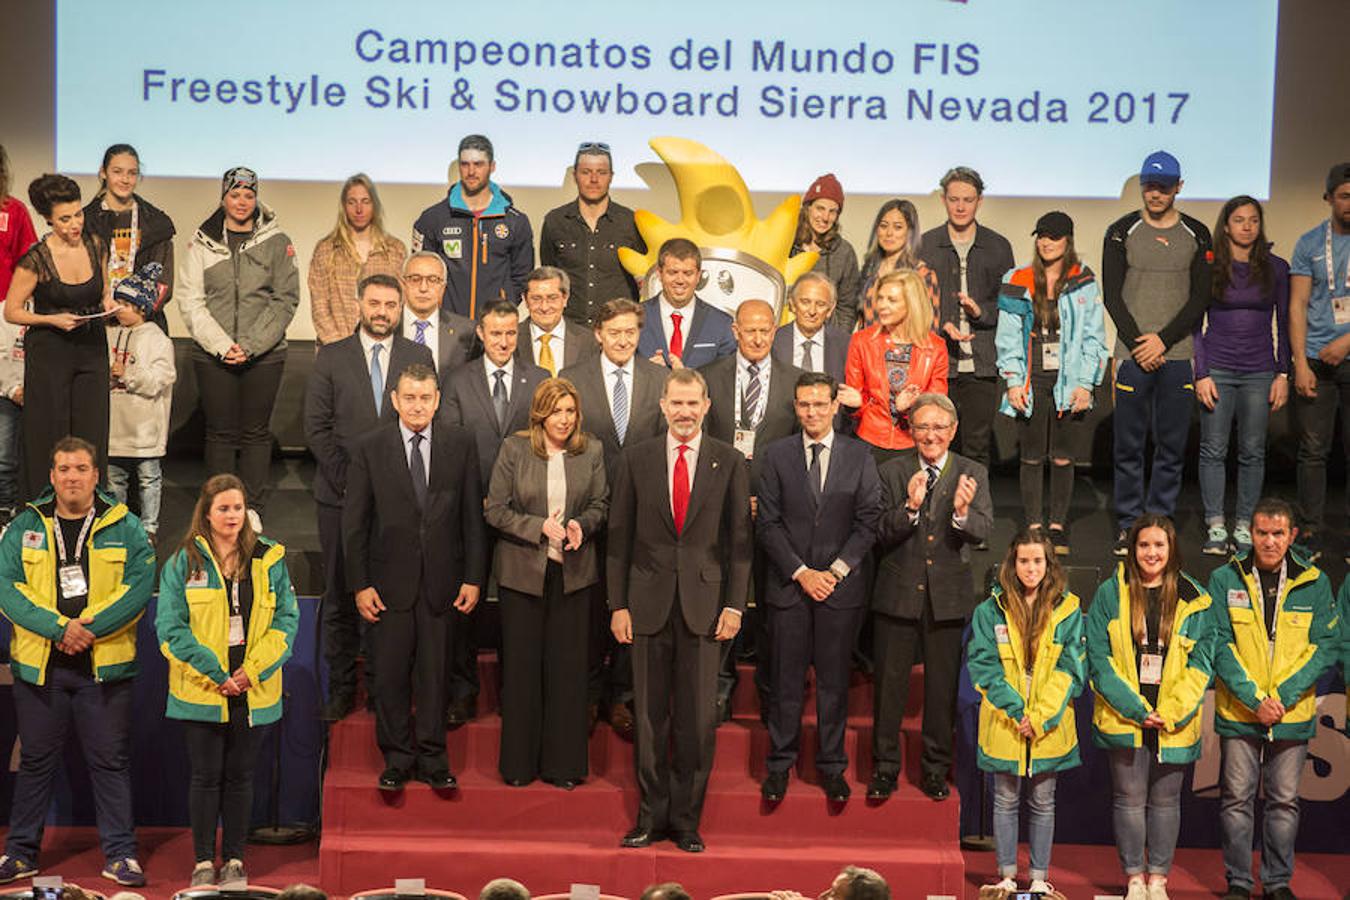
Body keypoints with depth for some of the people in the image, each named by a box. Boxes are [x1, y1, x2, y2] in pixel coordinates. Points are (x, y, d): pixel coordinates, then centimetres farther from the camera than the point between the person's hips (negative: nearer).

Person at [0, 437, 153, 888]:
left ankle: (120, 854, 11)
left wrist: (89, 626, -17)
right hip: (39, 664, 1)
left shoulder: (125, 527, 4)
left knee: (110, 762, 3)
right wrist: (58, 627, -16)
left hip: (104, 665, -1)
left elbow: (139, 585, -6)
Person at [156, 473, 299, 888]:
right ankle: (203, 862, 15)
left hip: (252, 689, 2)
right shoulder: (183, 562, -1)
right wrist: (213, 673, -13)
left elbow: (286, 619, 2)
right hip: (201, 689, -1)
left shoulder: (269, 560, 4)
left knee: (240, 776, 9)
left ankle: (234, 859, 19)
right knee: (206, 775, 4)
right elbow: (170, 627, -6)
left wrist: (254, 671, -9)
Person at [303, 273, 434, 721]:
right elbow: (317, 427, 0)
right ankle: (341, 687, 16)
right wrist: (347, 480, -8)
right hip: (341, 497, 0)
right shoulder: (331, 357, 5)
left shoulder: (419, 357, 7)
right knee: (340, 596, 5)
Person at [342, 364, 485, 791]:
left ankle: (432, 759, 20)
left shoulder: (460, 444, 1)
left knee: (434, 671, 7)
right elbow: (354, 522, -1)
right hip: (391, 579, 0)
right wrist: (360, 584, -5)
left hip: (441, 579, 1)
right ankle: (398, 758, 20)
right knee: (391, 673, 5)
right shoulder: (369, 448, -2)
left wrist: (473, 577, -1)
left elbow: (472, 515, 3)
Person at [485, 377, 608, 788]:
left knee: (568, 665, 4)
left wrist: (581, 524, -12)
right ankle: (518, 763, 17)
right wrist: (540, 527, -16)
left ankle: (563, 762, 15)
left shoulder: (591, 450, 3)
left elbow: (601, 504, 9)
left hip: (573, 571, 2)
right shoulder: (514, 448, -4)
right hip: (522, 570, -2)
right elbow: (495, 510, -5)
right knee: (521, 665, 5)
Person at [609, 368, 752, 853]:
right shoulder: (636, 459, 5)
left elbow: (740, 539, 4)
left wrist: (734, 605, -3)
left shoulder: (729, 462, 3)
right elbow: (619, 536, 5)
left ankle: (686, 819, 15)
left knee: (697, 718, 3)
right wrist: (618, 604, 0)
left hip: (704, 602, -1)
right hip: (649, 603, 1)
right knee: (650, 716, 7)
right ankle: (651, 816, 17)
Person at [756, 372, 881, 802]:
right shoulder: (776, 455, 3)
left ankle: (832, 766, 18)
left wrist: (836, 571, -9)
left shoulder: (859, 455, 3)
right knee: (785, 679, 5)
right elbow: (768, 523, 0)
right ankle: (780, 763, 17)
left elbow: (868, 520, 1)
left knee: (835, 679, 7)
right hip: (788, 584, 0)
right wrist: (801, 572, -9)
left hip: (841, 586, 0)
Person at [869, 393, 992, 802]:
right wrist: (910, 508, -26)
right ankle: (885, 767, 20)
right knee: (890, 683, 6)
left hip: (949, 597, 0)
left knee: (943, 685, 8)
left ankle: (935, 768, 23)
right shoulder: (890, 473, 0)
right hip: (898, 594, 0)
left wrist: (963, 512, -32)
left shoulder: (973, 474, 2)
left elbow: (983, 531, -11)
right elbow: (882, 535, -8)